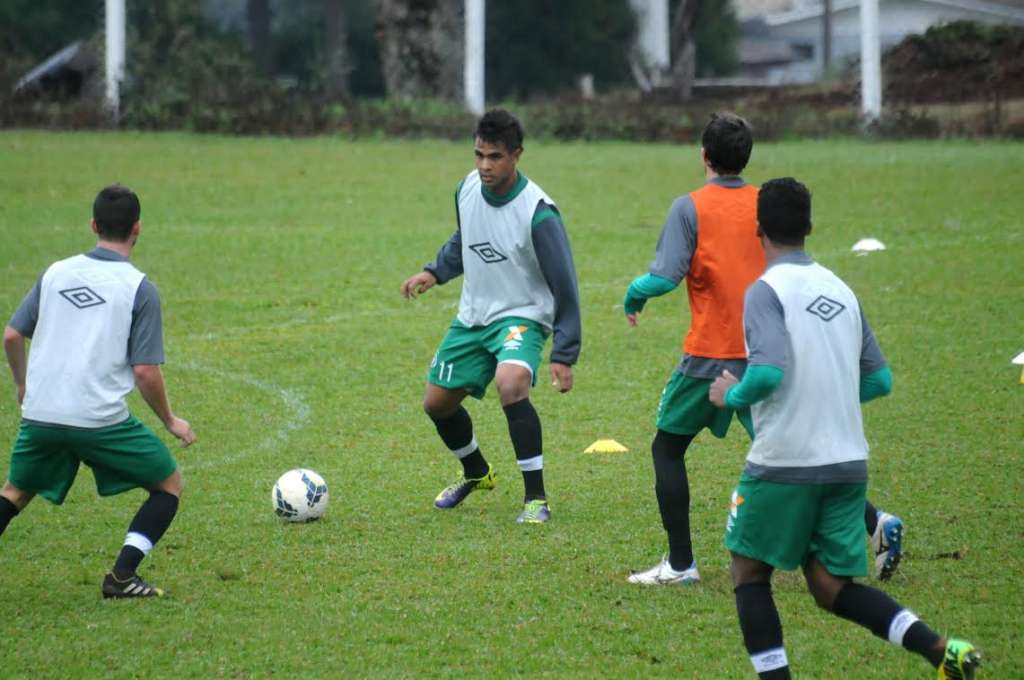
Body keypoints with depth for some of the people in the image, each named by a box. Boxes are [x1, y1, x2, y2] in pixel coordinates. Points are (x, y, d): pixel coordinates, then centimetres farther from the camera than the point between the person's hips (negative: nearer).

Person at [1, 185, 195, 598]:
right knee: (169, 484, 13)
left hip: (40, 414, 4)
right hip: (100, 419, -4)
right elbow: (145, 371, -9)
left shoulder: (57, 273, 8)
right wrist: (170, 421, 6)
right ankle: (122, 576, 1)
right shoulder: (139, 289, -5)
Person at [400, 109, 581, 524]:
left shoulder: (539, 214, -24)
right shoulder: (468, 189, -5)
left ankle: (536, 498, -24)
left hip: (521, 316, -7)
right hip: (472, 316, 7)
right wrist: (435, 272, 2)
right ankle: (477, 473, 43)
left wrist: (564, 356, -20)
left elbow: (564, 287, -19)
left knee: (511, 385, -35)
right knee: (437, 403, 12)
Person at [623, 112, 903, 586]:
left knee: (667, 448, 12)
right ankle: (874, 521, -7)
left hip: (711, 354, -4)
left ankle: (680, 564, 8)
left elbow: (664, 277, -16)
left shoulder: (691, 208, -7)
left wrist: (632, 298, 4)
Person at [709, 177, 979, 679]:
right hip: (848, 463, 6)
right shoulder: (840, 290, 11)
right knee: (832, 588, 10)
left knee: (749, 572, 12)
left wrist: (730, 396, -4)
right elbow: (879, 380, 14)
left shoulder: (767, 291, -10)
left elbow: (768, 371, -24)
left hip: (784, 463, -6)